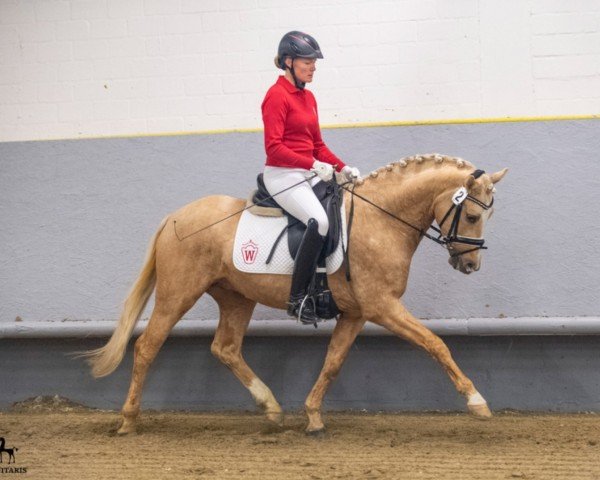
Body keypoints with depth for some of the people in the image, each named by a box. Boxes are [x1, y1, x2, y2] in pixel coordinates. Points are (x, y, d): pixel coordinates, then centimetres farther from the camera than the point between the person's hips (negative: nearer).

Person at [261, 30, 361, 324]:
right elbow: (273, 147, -19)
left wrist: (342, 168, 4)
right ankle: (297, 298, -25)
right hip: (282, 175, -9)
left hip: (309, 175, 9)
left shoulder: (308, 98, 15)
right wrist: (314, 164, -24)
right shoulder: (277, 96, -11)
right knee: (319, 221, -30)